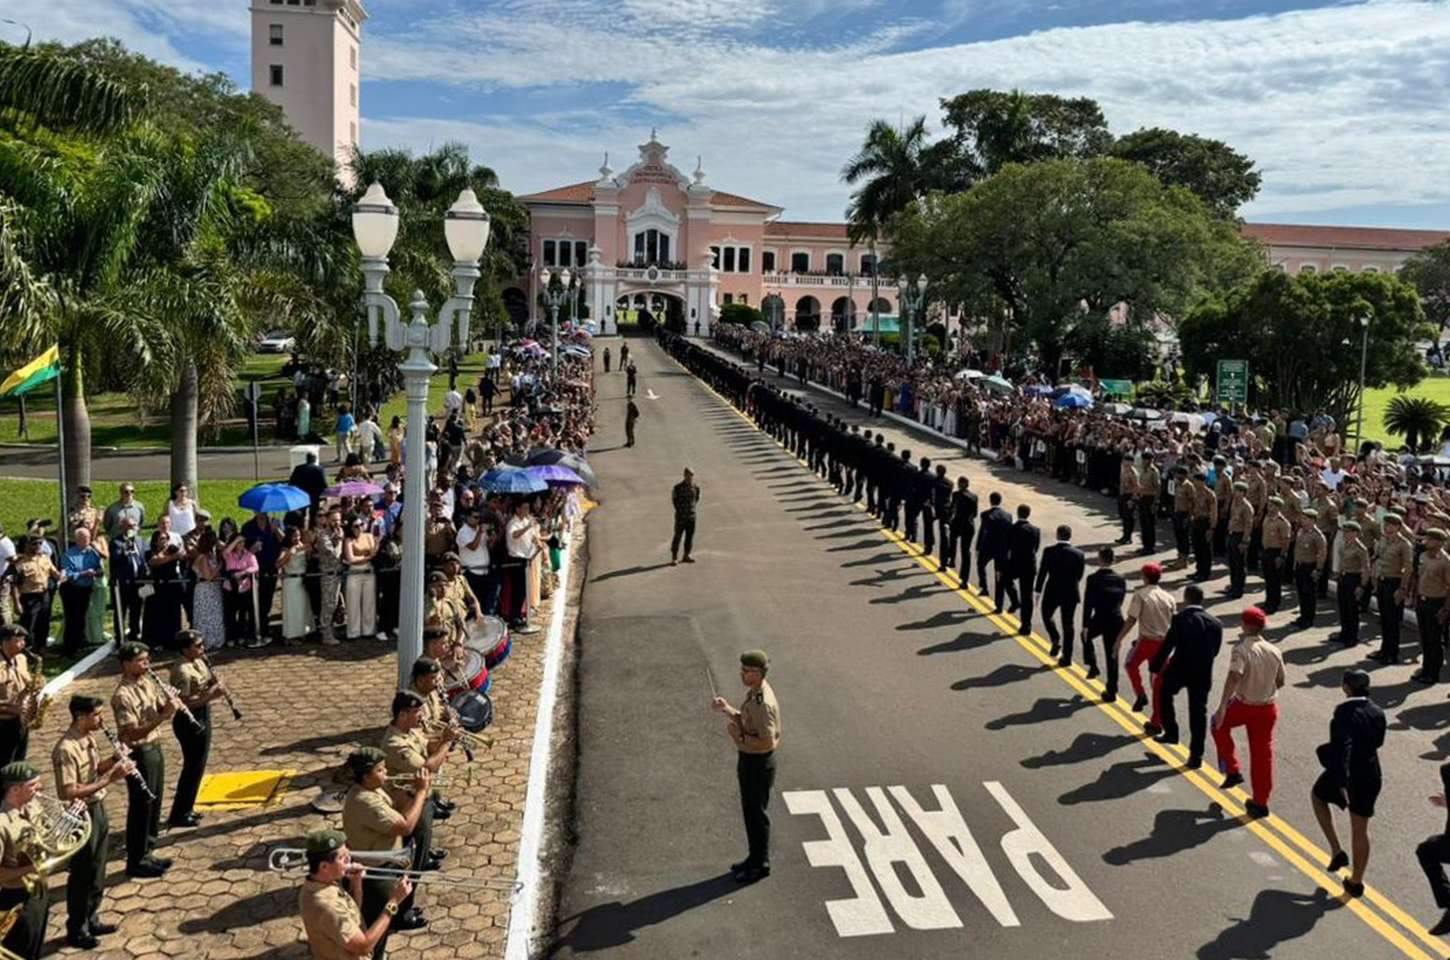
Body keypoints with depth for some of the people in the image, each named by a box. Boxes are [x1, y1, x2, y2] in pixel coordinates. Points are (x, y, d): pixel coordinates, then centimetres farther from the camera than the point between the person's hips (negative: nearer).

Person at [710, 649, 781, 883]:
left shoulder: (763, 703, -29)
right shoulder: (752, 692, 2)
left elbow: (767, 743, -29)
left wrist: (739, 736, -22)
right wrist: (727, 709, 2)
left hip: (758, 763, -10)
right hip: (748, 759, 10)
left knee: (757, 813, 5)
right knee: (749, 810, 20)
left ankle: (761, 864, 21)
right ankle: (755, 857, 34)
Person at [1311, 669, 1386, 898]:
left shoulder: (1344, 712, -23)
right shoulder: (1377, 712, -3)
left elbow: (1343, 748, -31)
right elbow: (1378, 741, 10)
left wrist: (1342, 783, -32)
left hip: (1344, 776, -5)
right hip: (1370, 777, 5)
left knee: (1318, 797, 28)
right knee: (1360, 829, 17)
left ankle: (1336, 851, 20)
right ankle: (1356, 882, 29)